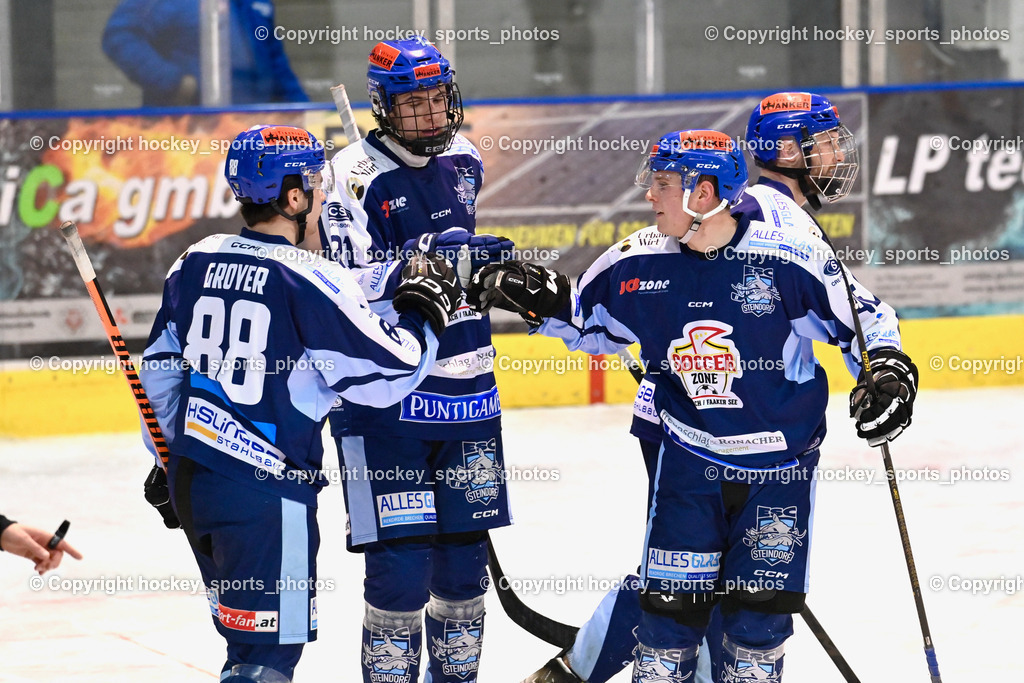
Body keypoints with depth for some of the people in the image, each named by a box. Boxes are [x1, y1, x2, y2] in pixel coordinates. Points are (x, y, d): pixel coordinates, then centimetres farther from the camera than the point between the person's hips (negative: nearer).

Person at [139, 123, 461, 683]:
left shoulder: (194, 263, 6)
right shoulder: (308, 281, -16)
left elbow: (160, 371, 16)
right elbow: (386, 374, -13)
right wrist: (423, 311, 4)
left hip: (190, 481, 8)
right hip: (266, 490, -8)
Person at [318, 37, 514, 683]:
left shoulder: (463, 159, 8)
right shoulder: (357, 175, -12)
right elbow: (354, 296, -20)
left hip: (466, 390, 6)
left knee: (465, 550, 12)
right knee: (400, 558, -9)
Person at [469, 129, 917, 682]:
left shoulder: (788, 254, -16)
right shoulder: (641, 263, -4)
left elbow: (861, 316, -5)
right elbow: (585, 320, 13)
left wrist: (888, 369, -19)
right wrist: (538, 298, -3)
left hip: (779, 460, -2)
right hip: (689, 459, 2)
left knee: (762, 606, 1)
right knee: (672, 597, 0)